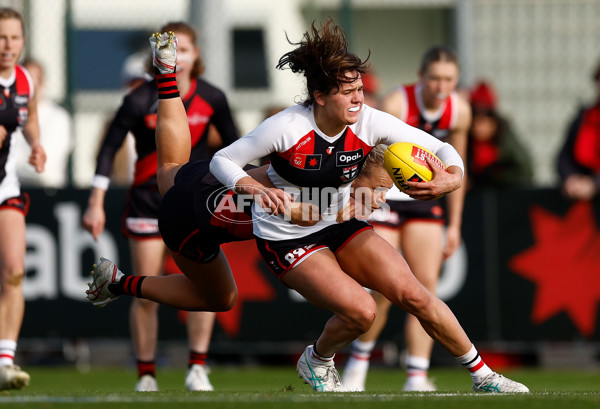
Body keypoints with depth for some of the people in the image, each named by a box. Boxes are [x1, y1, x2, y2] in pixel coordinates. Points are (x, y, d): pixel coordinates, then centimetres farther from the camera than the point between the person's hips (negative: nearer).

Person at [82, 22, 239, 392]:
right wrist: (96, 204, -11)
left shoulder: (212, 99, -5)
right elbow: (109, 149, -8)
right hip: (148, 199, -1)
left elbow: (234, 147, 9)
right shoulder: (141, 100, -13)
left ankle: (197, 368, -8)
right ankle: (146, 375, 10)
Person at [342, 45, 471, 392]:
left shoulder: (459, 111, -6)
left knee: (426, 284, -7)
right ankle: (359, 360, 14)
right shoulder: (396, 103, -22)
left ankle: (417, 377, -7)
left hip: (424, 199, 5)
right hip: (383, 195, -4)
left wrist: (454, 225, 8)